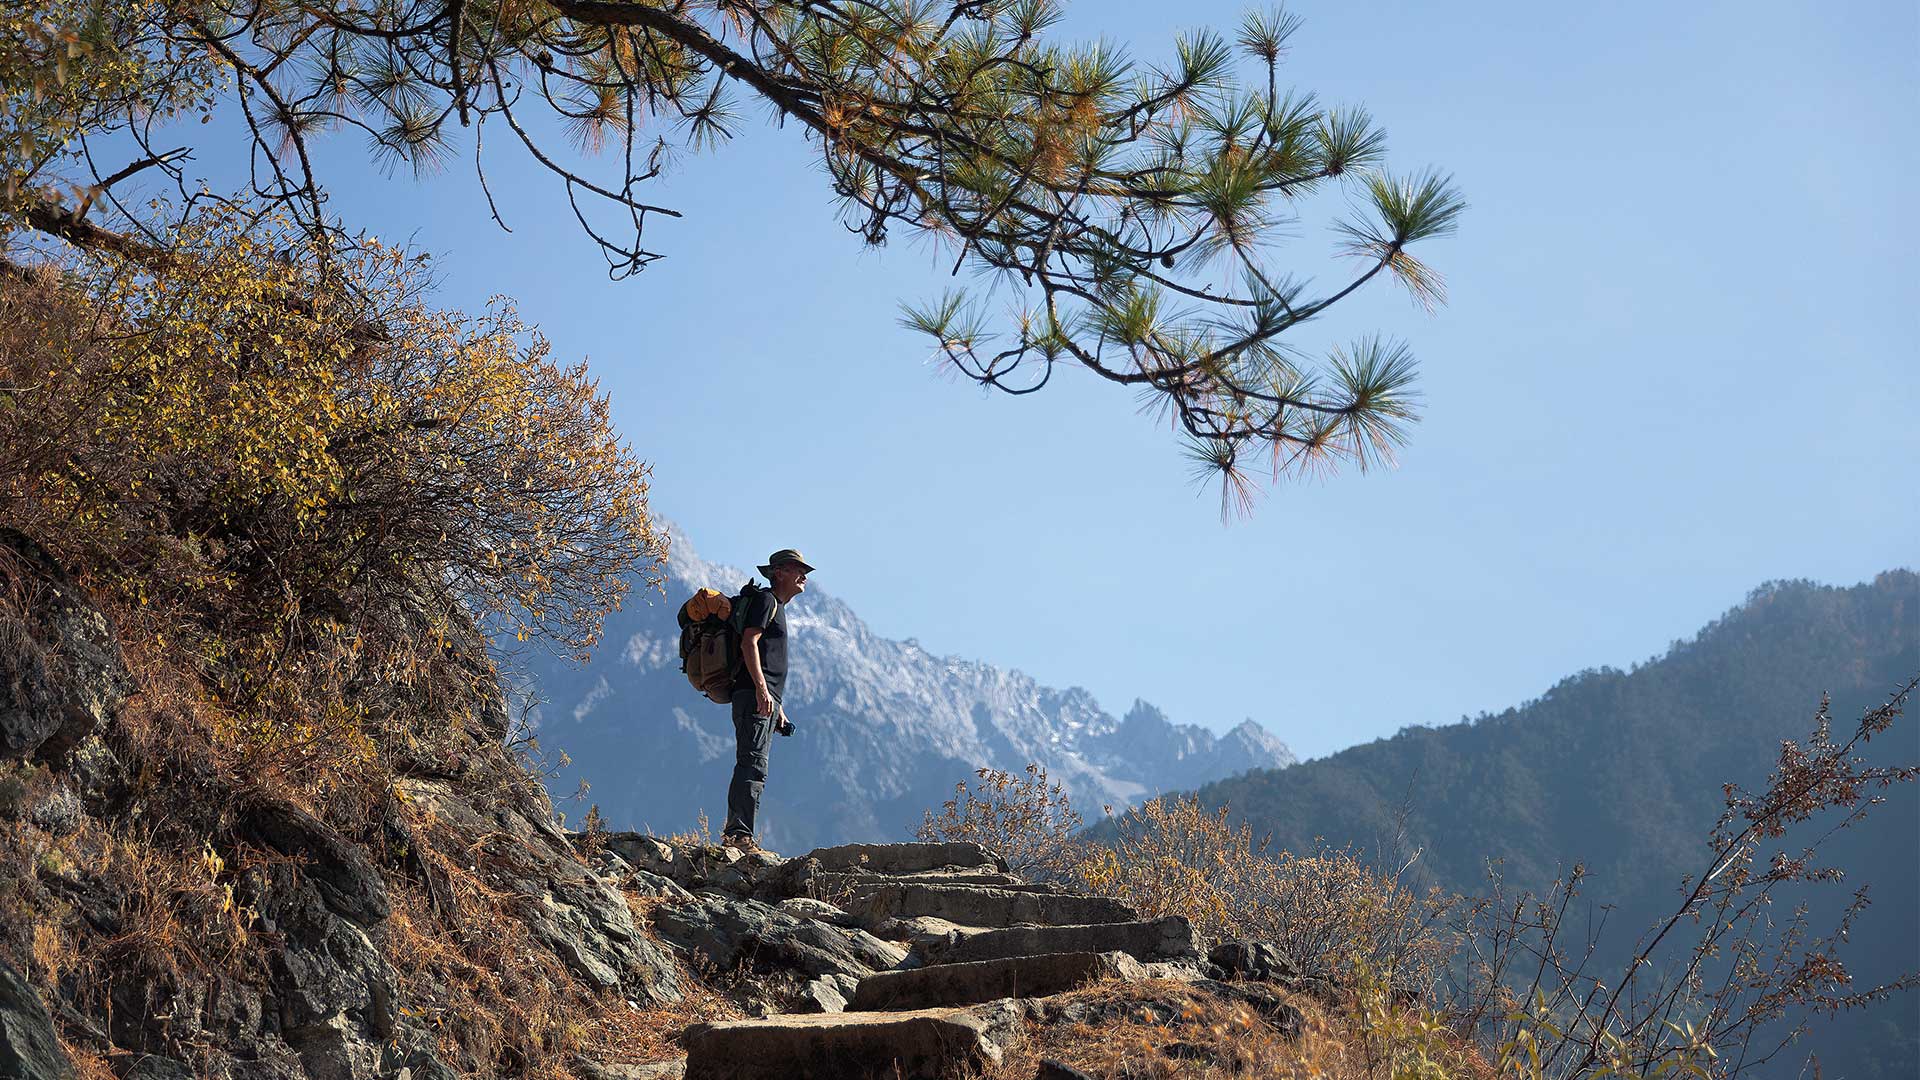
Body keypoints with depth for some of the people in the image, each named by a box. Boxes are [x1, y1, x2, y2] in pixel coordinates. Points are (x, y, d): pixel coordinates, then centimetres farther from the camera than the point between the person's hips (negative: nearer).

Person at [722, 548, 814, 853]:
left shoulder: (777, 607, 28)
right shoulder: (765, 600, -2)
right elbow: (749, 642, -15)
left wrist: (778, 708, 27)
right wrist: (761, 687, -24)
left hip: (765, 698, 11)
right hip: (754, 694, -11)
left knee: (750, 767, 9)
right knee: (753, 765, -18)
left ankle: (733, 834, 11)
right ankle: (741, 834, -24)